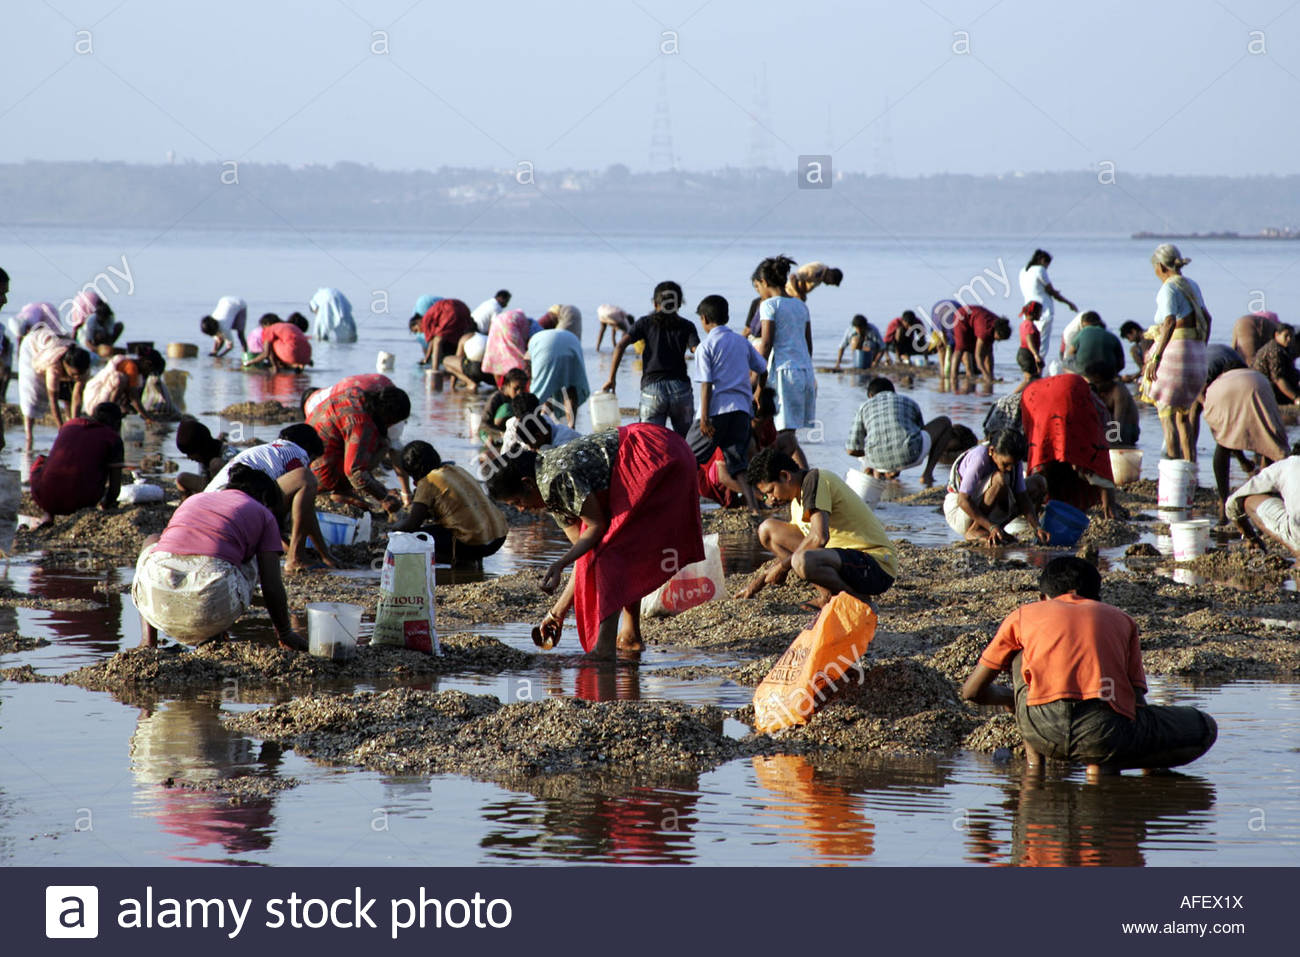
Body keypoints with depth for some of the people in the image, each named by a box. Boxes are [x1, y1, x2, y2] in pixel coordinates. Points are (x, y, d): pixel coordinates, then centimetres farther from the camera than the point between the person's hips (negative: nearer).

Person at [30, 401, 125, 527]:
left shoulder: (70, 424, 20)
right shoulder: (113, 438, 5)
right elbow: (115, 483, 3)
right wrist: (107, 505, 25)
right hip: (80, 501, -3)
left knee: (40, 460, 32)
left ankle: (47, 514, 16)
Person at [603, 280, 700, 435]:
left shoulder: (645, 323, 9)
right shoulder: (686, 326, 9)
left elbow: (620, 346, -2)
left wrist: (611, 378, 1)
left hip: (651, 387, -1)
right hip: (680, 388, 1)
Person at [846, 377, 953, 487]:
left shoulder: (864, 407, 19)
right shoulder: (910, 403, 22)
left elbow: (852, 449, 13)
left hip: (880, 460, 3)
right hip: (909, 456, -3)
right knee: (944, 422, 25)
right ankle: (928, 473, 11)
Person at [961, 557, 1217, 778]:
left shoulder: (1025, 614, 26)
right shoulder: (1119, 618, 28)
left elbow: (972, 690, 30)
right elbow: (1138, 699, 27)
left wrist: (1010, 698, 53)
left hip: (1040, 729, 1)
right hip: (1106, 732, -1)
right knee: (1205, 728, 21)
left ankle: (1034, 761, 21)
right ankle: (1102, 765, 5)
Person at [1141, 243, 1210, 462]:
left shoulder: (1168, 289, -11)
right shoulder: (1192, 286, 14)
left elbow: (1170, 323, -21)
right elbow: (1206, 318, 16)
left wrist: (1155, 357, -21)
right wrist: (1201, 351, 22)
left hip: (1173, 351, -8)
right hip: (1195, 352, 8)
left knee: (1167, 414, -4)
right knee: (1183, 413, 18)